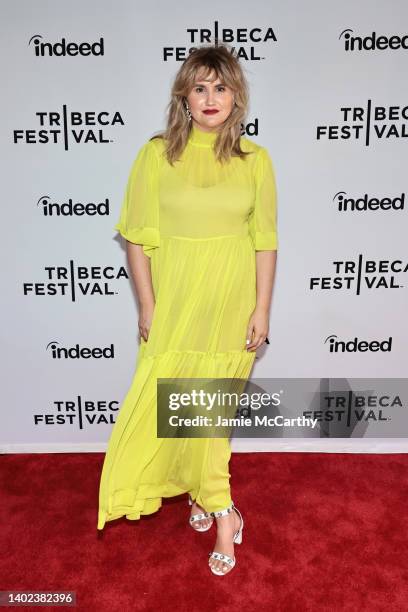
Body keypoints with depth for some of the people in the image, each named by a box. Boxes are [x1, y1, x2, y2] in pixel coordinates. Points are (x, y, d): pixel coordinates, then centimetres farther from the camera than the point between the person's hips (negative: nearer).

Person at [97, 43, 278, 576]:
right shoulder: (157, 154, -4)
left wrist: (262, 308, -3)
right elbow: (138, 237, -3)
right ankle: (222, 512, 28)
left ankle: (203, 493, 32)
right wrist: (147, 305, -6)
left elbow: (265, 240, 1)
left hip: (232, 299, 0)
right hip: (175, 297, 0)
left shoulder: (255, 159, 0)